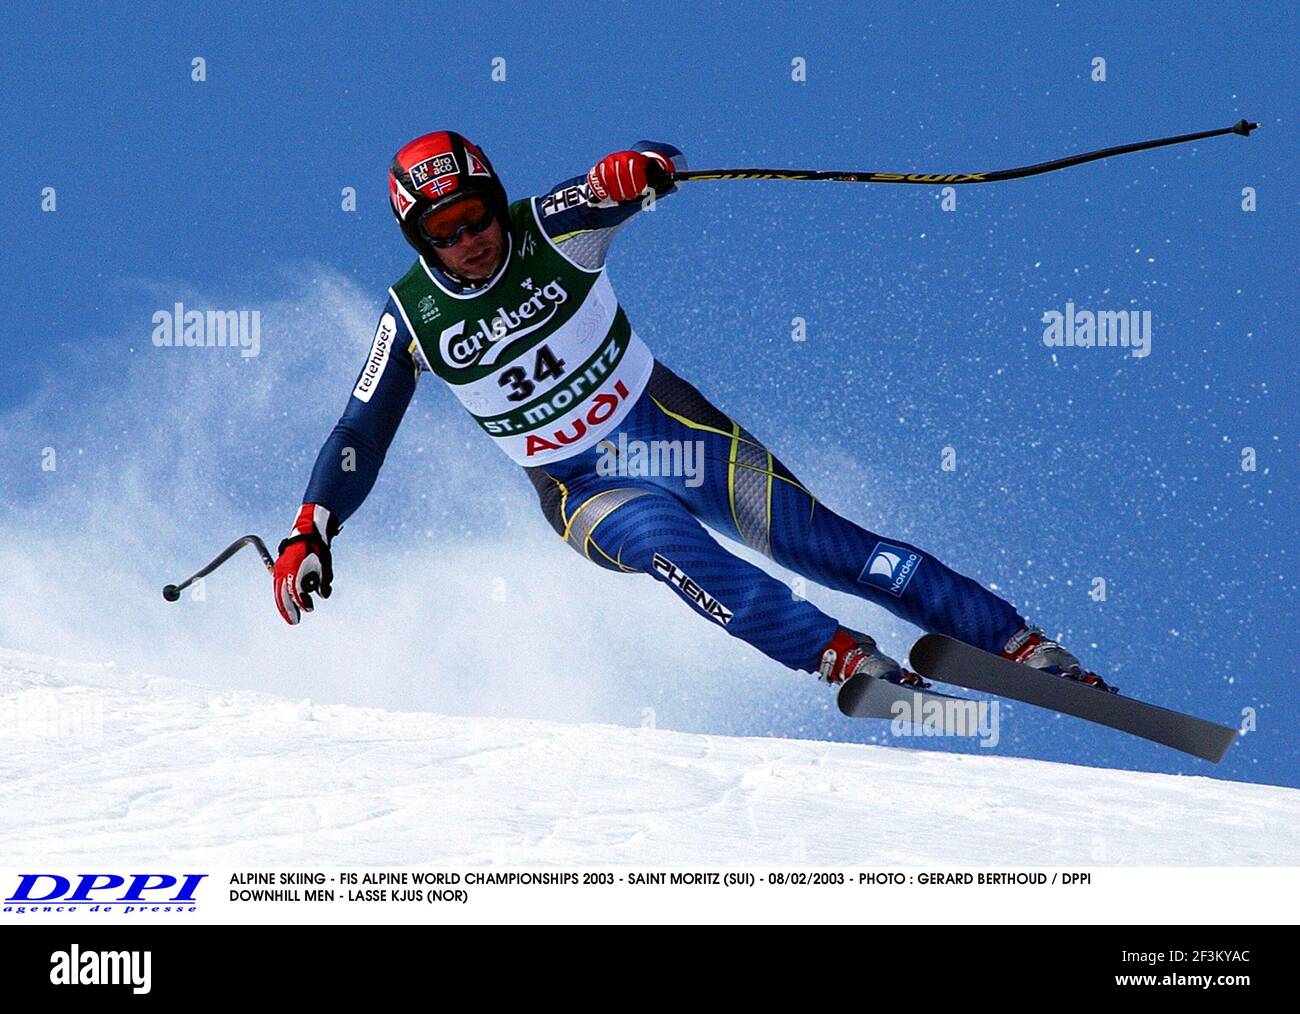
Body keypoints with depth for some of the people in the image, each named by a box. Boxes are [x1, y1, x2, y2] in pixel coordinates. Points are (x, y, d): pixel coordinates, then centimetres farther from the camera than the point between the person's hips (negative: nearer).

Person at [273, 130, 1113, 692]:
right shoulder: (413, 319, -8)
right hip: (582, 489, 0)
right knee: (666, 543, -33)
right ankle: (846, 658, -40)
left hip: (669, 425, 0)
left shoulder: (547, 232, -13)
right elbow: (359, 438, 2)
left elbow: (660, 166, -26)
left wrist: (632, 172, -50)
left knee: (815, 540, -11)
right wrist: (309, 533, -9)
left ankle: (1021, 645, -10)